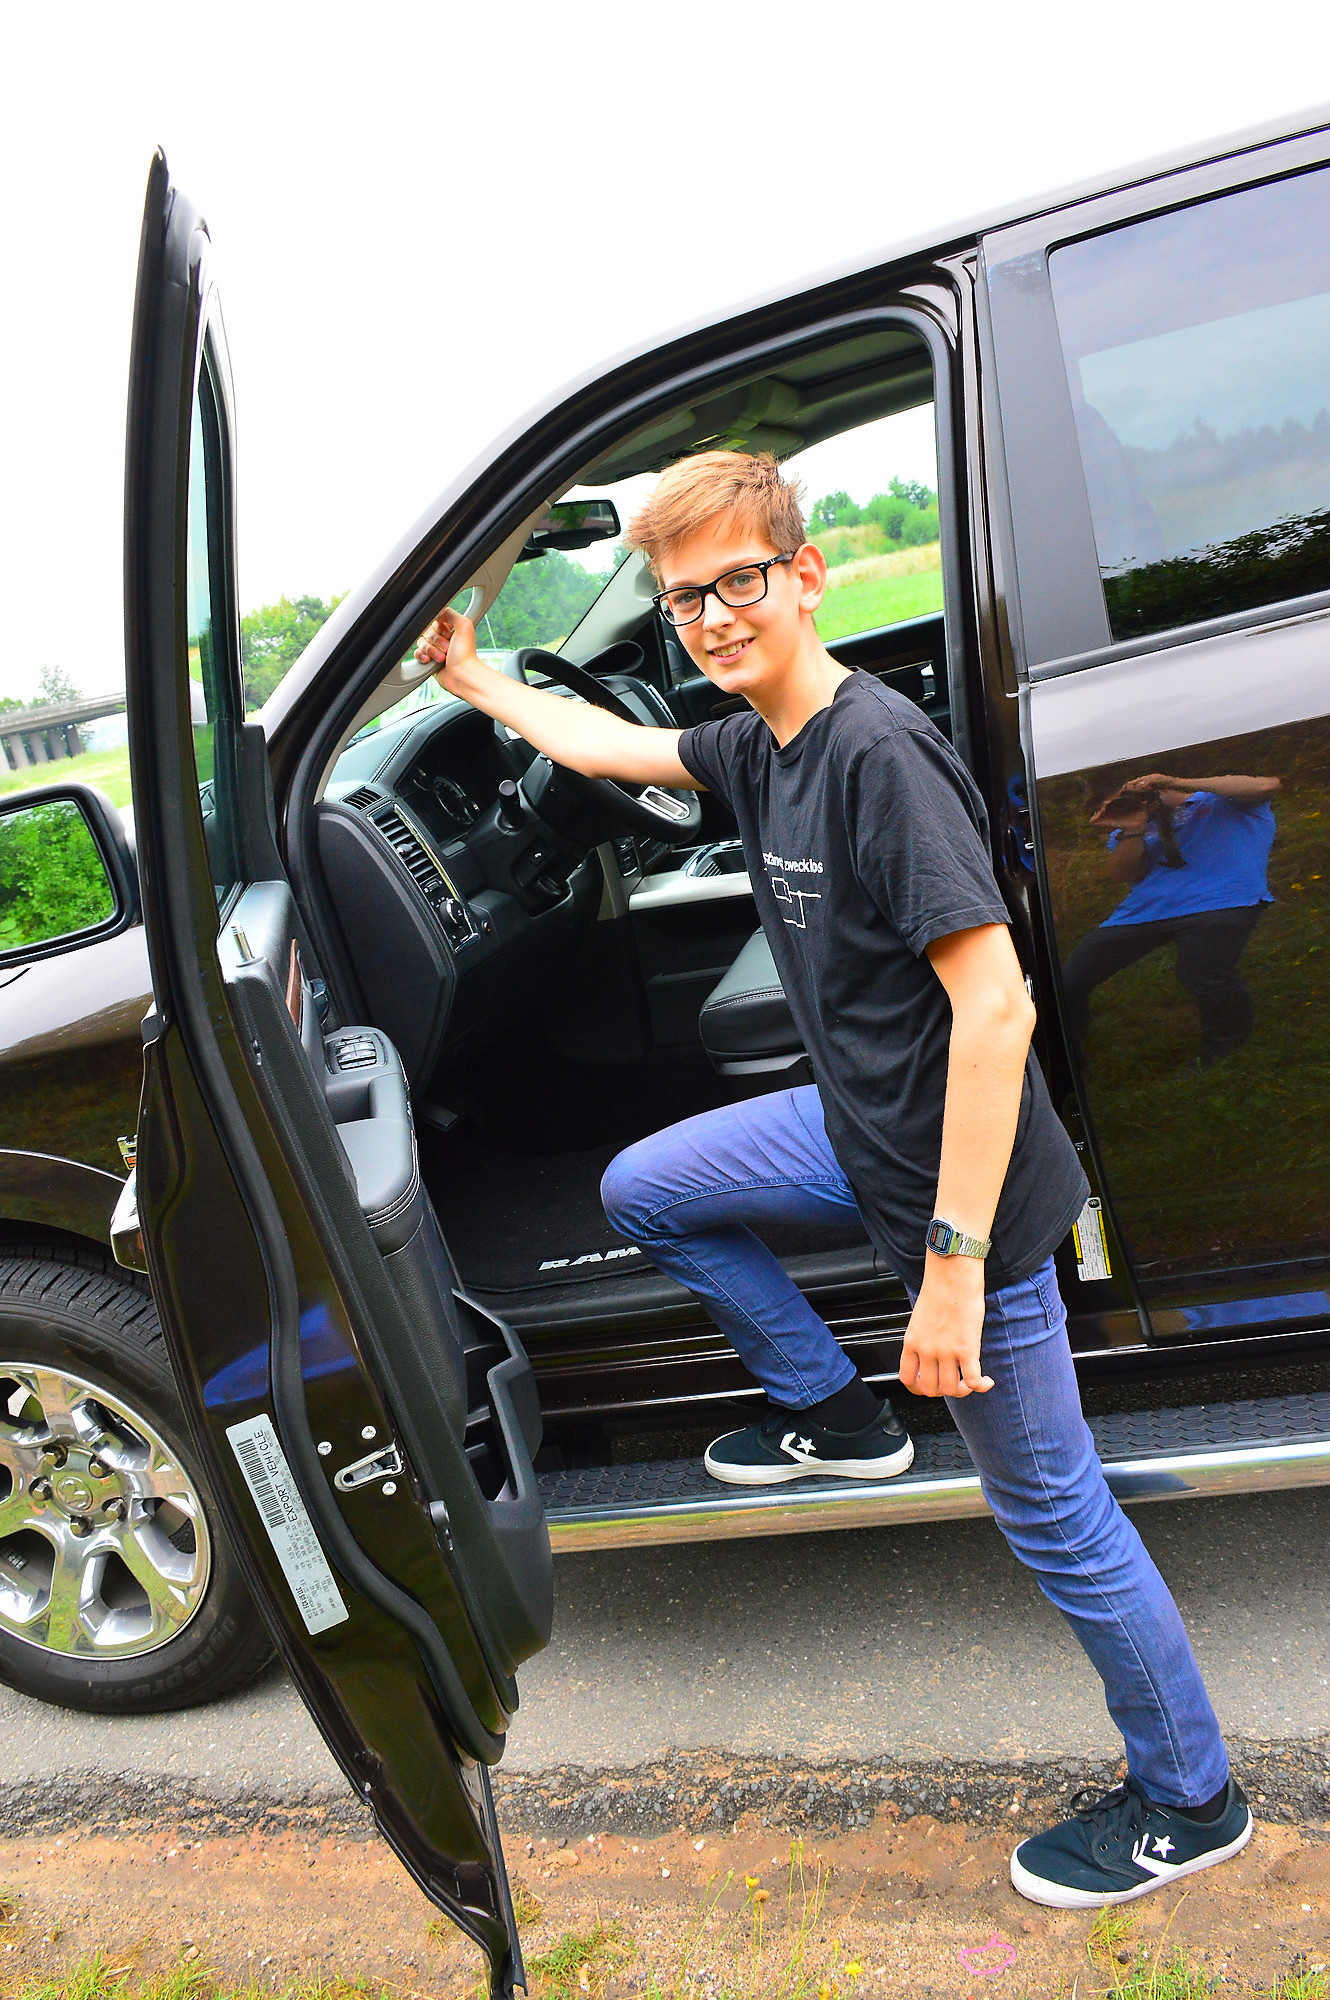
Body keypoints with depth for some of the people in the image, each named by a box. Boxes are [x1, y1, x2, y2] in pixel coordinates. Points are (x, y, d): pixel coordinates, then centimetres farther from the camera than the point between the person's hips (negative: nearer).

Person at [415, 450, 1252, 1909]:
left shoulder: (881, 751, -25)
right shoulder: (758, 746, 2)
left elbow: (994, 1000, -30)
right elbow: (613, 747, 22)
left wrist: (953, 1259, -29)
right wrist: (476, 681, 29)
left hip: (963, 1179, -8)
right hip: (863, 1129, 9)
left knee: (1049, 1509, 5)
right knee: (643, 1190, 18)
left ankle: (1189, 1802, 28)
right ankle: (834, 1415, 29)